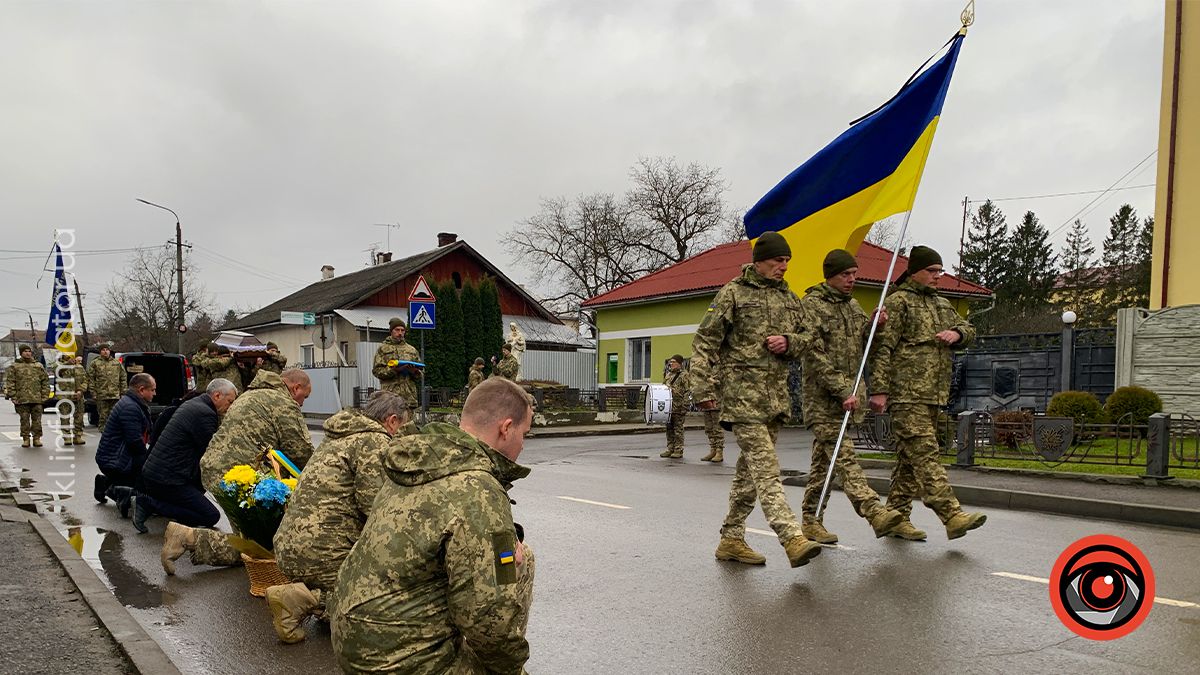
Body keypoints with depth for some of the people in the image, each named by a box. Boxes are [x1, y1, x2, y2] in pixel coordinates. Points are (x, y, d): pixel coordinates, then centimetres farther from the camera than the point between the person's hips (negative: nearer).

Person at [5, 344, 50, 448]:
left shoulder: (39, 366, 11)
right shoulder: (14, 366, 6)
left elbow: (45, 382, 10)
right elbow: (9, 382, 2)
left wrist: (44, 396, 2)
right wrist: (13, 397, -6)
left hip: (37, 399, 1)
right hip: (22, 399, -1)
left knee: (37, 419, 2)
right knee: (24, 420, 3)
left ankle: (37, 438, 9)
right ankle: (26, 438, 10)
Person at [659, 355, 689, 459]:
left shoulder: (684, 375, -7)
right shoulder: (668, 375, 17)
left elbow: (687, 392, -12)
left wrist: (684, 406, -17)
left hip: (678, 407, -8)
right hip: (668, 406, 8)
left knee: (678, 429, -2)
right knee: (669, 428, 11)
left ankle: (678, 450, 3)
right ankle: (670, 449, 18)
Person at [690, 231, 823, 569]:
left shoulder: (789, 298, 16)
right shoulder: (733, 293, -3)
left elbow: (806, 338, 23)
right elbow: (705, 342, -5)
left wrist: (788, 341, -2)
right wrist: (703, 388, -13)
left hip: (776, 395, 7)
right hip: (742, 392, -7)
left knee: (750, 469, 11)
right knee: (766, 468, -13)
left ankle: (731, 540, 21)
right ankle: (793, 539, -19)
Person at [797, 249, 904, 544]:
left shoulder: (853, 305, 17)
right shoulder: (811, 304, -7)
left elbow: (863, 347, 23)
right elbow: (815, 354, -14)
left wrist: (875, 326, 3)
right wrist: (842, 390, -19)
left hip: (849, 393, 7)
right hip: (822, 395, -7)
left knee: (823, 459, 10)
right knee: (844, 456, -14)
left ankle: (811, 521, 16)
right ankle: (875, 512, -24)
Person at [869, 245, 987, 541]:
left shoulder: (942, 304, 23)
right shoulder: (898, 302, -3)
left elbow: (969, 330, 24)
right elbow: (882, 348, -9)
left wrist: (957, 333, -1)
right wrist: (879, 390, -16)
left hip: (933, 394, 8)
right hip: (907, 394, -8)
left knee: (909, 457, 10)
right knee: (925, 454, -13)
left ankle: (897, 517, 16)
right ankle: (952, 516, -17)